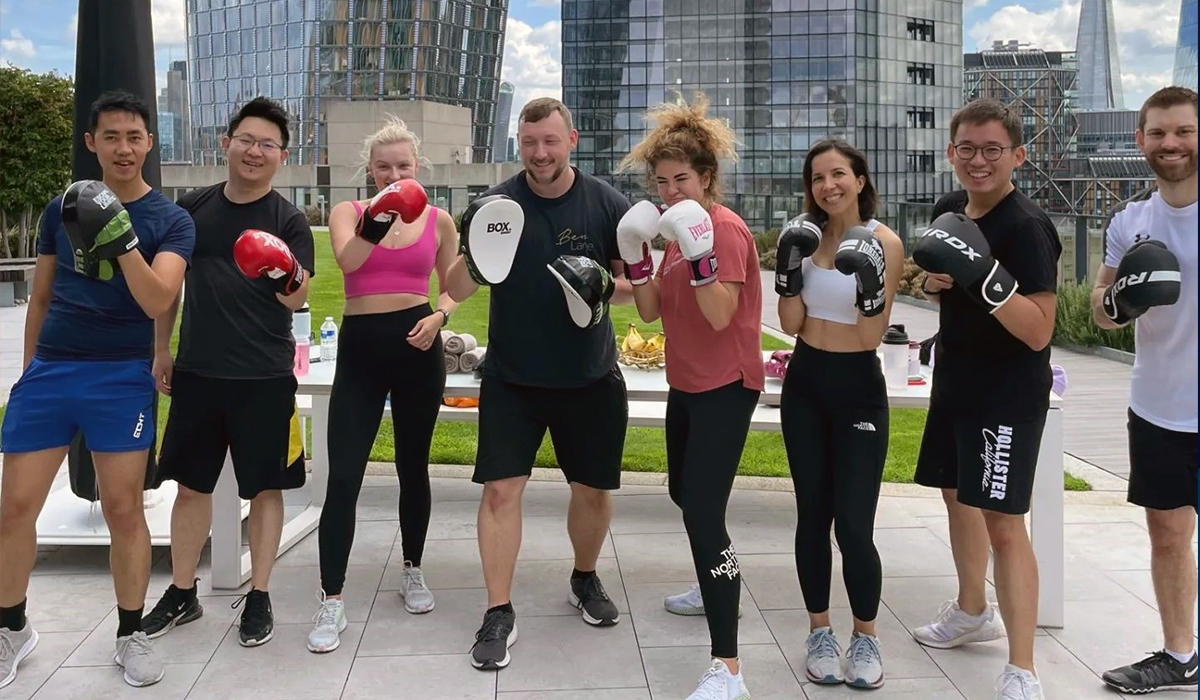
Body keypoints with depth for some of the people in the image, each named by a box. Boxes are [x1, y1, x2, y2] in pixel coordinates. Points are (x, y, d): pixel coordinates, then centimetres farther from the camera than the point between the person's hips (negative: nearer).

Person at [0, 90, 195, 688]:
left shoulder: (171, 220, -1)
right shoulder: (60, 209, 8)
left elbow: (156, 302, -16)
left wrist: (122, 238, -28)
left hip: (122, 378, -3)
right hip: (49, 370, 3)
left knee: (125, 511, 1)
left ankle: (131, 634, 17)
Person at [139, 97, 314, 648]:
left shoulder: (288, 221, -4)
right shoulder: (193, 208, 5)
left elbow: (297, 299, -13)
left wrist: (288, 279, -35)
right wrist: (160, 352, 14)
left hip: (264, 377, -3)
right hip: (197, 371, 3)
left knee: (265, 486, 4)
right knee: (191, 483, 11)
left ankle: (258, 598, 18)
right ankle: (181, 594, 25)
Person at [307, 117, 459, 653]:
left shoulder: (438, 220, 6)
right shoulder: (349, 212, 2)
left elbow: (453, 287, 15)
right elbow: (346, 260, -19)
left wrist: (438, 317, -6)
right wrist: (376, 225, -37)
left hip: (417, 346, 1)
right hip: (360, 348, -1)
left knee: (413, 466, 13)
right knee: (343, 476, -6)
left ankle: (413, 572, 32)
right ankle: (332, 602, 0)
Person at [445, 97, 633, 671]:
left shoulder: (607, 204, -4)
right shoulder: (496, 206, -6)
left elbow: (635, 284, 3)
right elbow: (455, 291, -6)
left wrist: (607, 285, -19)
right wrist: (474, 262, -28)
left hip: (591, 380, 1)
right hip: (512, 379, -1)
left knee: (594, 489, 11)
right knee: (501, 489, -6)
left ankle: (585, 580, 37)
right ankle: (499, 613, 6)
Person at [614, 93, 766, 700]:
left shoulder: (726, 228, -16)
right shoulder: (677, 229, 11)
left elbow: (721, 316, -24)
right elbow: (650, 312, 6)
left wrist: (699, 251, -33)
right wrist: (635, 254, -6)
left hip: (726, 387, -10)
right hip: (686, 384, 10)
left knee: (703, 511, -17)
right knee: (685, 493, 24)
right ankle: (719, 584, 50)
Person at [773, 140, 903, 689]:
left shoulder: (884, 242, -9)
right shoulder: (804, 237, 3)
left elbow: (872, 336, -11)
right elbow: (791, 324, 0)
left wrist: (869, 283, -27)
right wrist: (789, 267, -13)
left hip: (859, 389, -3)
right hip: (805, 385, 4)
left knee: (853, 524, -6)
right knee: (812, 515, 8)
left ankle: (866, 638, 15)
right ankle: (819, 632, 22)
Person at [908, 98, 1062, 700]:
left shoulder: (1026, 226, -20)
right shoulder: (949, 211, 4)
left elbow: (1038, 332, -24)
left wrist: (986, 277, -37)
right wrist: (934, 280, -4)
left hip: (1010, 393, -9)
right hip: (955, 380, 9)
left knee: (1002, 519, -12)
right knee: (956, 493, 21)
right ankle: (973, 612, 43)